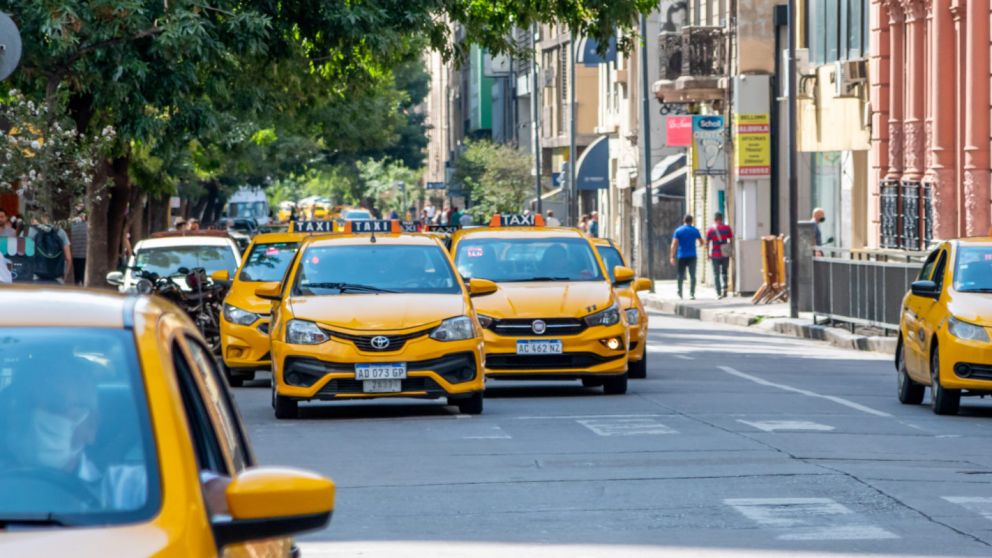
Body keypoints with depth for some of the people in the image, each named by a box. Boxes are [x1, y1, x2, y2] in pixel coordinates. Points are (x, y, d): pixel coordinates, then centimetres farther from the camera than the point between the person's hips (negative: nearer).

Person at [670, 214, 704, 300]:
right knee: (692, 275, -1)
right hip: (692, 256, -1)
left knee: (681, 275, 12)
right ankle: (692, 293, -12)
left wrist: (672, 257, -8)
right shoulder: (695, 230, 2)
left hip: (681, 256, 1)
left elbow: (674, 244, -7)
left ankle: (680, 293, 19)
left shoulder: (678, 231, 0)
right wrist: (698, 244, 35)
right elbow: (701, 242, 11)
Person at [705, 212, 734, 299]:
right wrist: (731, 250, 12)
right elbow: (731, 240, 2)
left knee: (716, 274, 6)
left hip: (715, 255, -1)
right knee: (724, 272, 17)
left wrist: (708, 253, 7)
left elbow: (707, 243, -2)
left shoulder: (711, 230, -2)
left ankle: (718, 293, 2)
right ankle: (724, 288, -2)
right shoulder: (727, 228, 0)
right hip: (725, 255, 1)